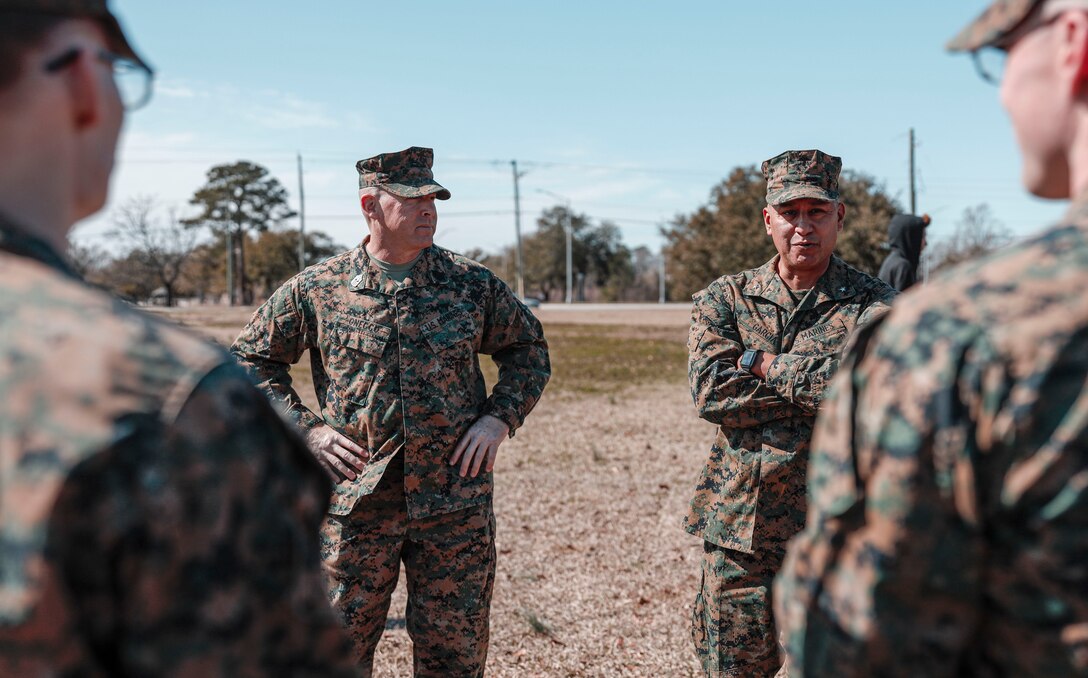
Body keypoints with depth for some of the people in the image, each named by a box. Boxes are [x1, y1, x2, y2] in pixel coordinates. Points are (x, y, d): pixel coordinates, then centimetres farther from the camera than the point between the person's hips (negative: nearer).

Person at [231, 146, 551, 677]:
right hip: (357, 498, 0)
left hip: (455, 500, 1)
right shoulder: (316, 289, -1)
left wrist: (499, 418, 0)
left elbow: (529, 350, 15)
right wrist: (304, 428, -1)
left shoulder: (473, 285, 2)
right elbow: (252, 359, 10)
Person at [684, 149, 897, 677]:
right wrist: (813, 383, -12)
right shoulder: (724, 299, 5)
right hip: (737, 525, 2)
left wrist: (763, 364, -11)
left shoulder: (874, 306, -1)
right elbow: (711, 393, -10)